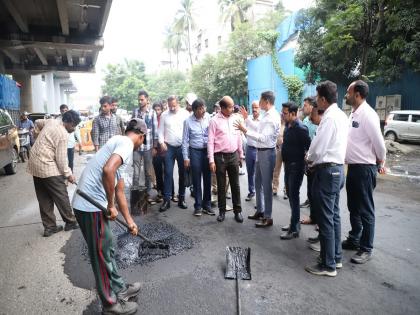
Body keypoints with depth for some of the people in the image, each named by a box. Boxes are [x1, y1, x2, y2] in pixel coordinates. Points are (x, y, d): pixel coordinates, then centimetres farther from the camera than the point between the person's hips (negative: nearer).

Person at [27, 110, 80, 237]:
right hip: (48, 167, -9)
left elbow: (38, 122, 31)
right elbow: (61, 158, -17)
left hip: (35, 163, 9)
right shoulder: (63, 134, -18)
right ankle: (70, 222, 16)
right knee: (61, 196, 4)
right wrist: (68, 174, -6)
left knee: (44, 198, 12)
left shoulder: (51, 121, 8)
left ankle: (49, 227, 18)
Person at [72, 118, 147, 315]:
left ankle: (119, 289, 39)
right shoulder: (126, 143, -10)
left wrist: (129, 221, 30)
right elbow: (107, 170, -31)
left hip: (88, 204, 10)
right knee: (102, 255, 7)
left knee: (107, 250, 22)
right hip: (92, 206, -10)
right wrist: (111, 206, -17)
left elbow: (119, 191, 25)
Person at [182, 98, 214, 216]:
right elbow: (185, 140, 0)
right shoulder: (188, 121, -4)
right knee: (197, 180, 6)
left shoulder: (209, 117, -2)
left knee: (207, 179, 9)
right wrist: (186, 157, -1)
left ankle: (207, 205, 23)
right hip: (195, 152, -1)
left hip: (208, 150, 1)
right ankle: (198, 206, 20)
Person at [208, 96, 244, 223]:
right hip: (220, 156, -3)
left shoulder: (234, 119, 7)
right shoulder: (215, 121, -6)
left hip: (233, 156, 4)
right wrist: (211, 160, -12)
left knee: (235, 185, 9)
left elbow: (239, 138, 13)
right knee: (221, 186, 7)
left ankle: (237, 211, 19)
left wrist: (241, 155, 12)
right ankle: (222, 211, 20)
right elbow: (210, 142, -8)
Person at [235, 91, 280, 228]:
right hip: (260, 151, 10)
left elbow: (263, 138, -27)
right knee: (258, 183, 18)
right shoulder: (266, 115, 10)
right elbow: (259, 129, 24)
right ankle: (260, 211, 33)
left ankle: (268, 217, 11)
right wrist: (247, 118, 22)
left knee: (266, 185, -1)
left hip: (267, 153, -10)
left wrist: (245, 131, -27)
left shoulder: (272, 117, -19)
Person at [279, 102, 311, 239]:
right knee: (290, 194, 16)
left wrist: (304, 159, -12)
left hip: (296, 166, -9)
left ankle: (294, 229, 8)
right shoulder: (288, 126, 8)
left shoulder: (300, 128, -18)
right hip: (288, 164, 9)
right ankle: (295, 222, 31)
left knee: (294, 196, -3)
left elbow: (309, 146, -19)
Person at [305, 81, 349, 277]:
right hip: (337, 168, 10)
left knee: (326, 219, -1)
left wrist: (309, 159, 1)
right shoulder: (341, 115, 11)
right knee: (334, 216, 17)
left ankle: (328, 265, 11)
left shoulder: (329, 117, -18)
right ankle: (336, 257, 30)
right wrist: (314, 157, 11)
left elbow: (317, 148, -19)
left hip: (327, 171, -10)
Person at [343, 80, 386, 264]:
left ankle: (366, 249, 17)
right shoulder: (353, 113, 10)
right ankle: (354, 239, 37)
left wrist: (380, 163, -2)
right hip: (353, 167, 9)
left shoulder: (367, 114, -18)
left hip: (365, 168, -9)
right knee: (353, 207, 20)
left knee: (365, 210, 3)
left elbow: (378, 142, -16)